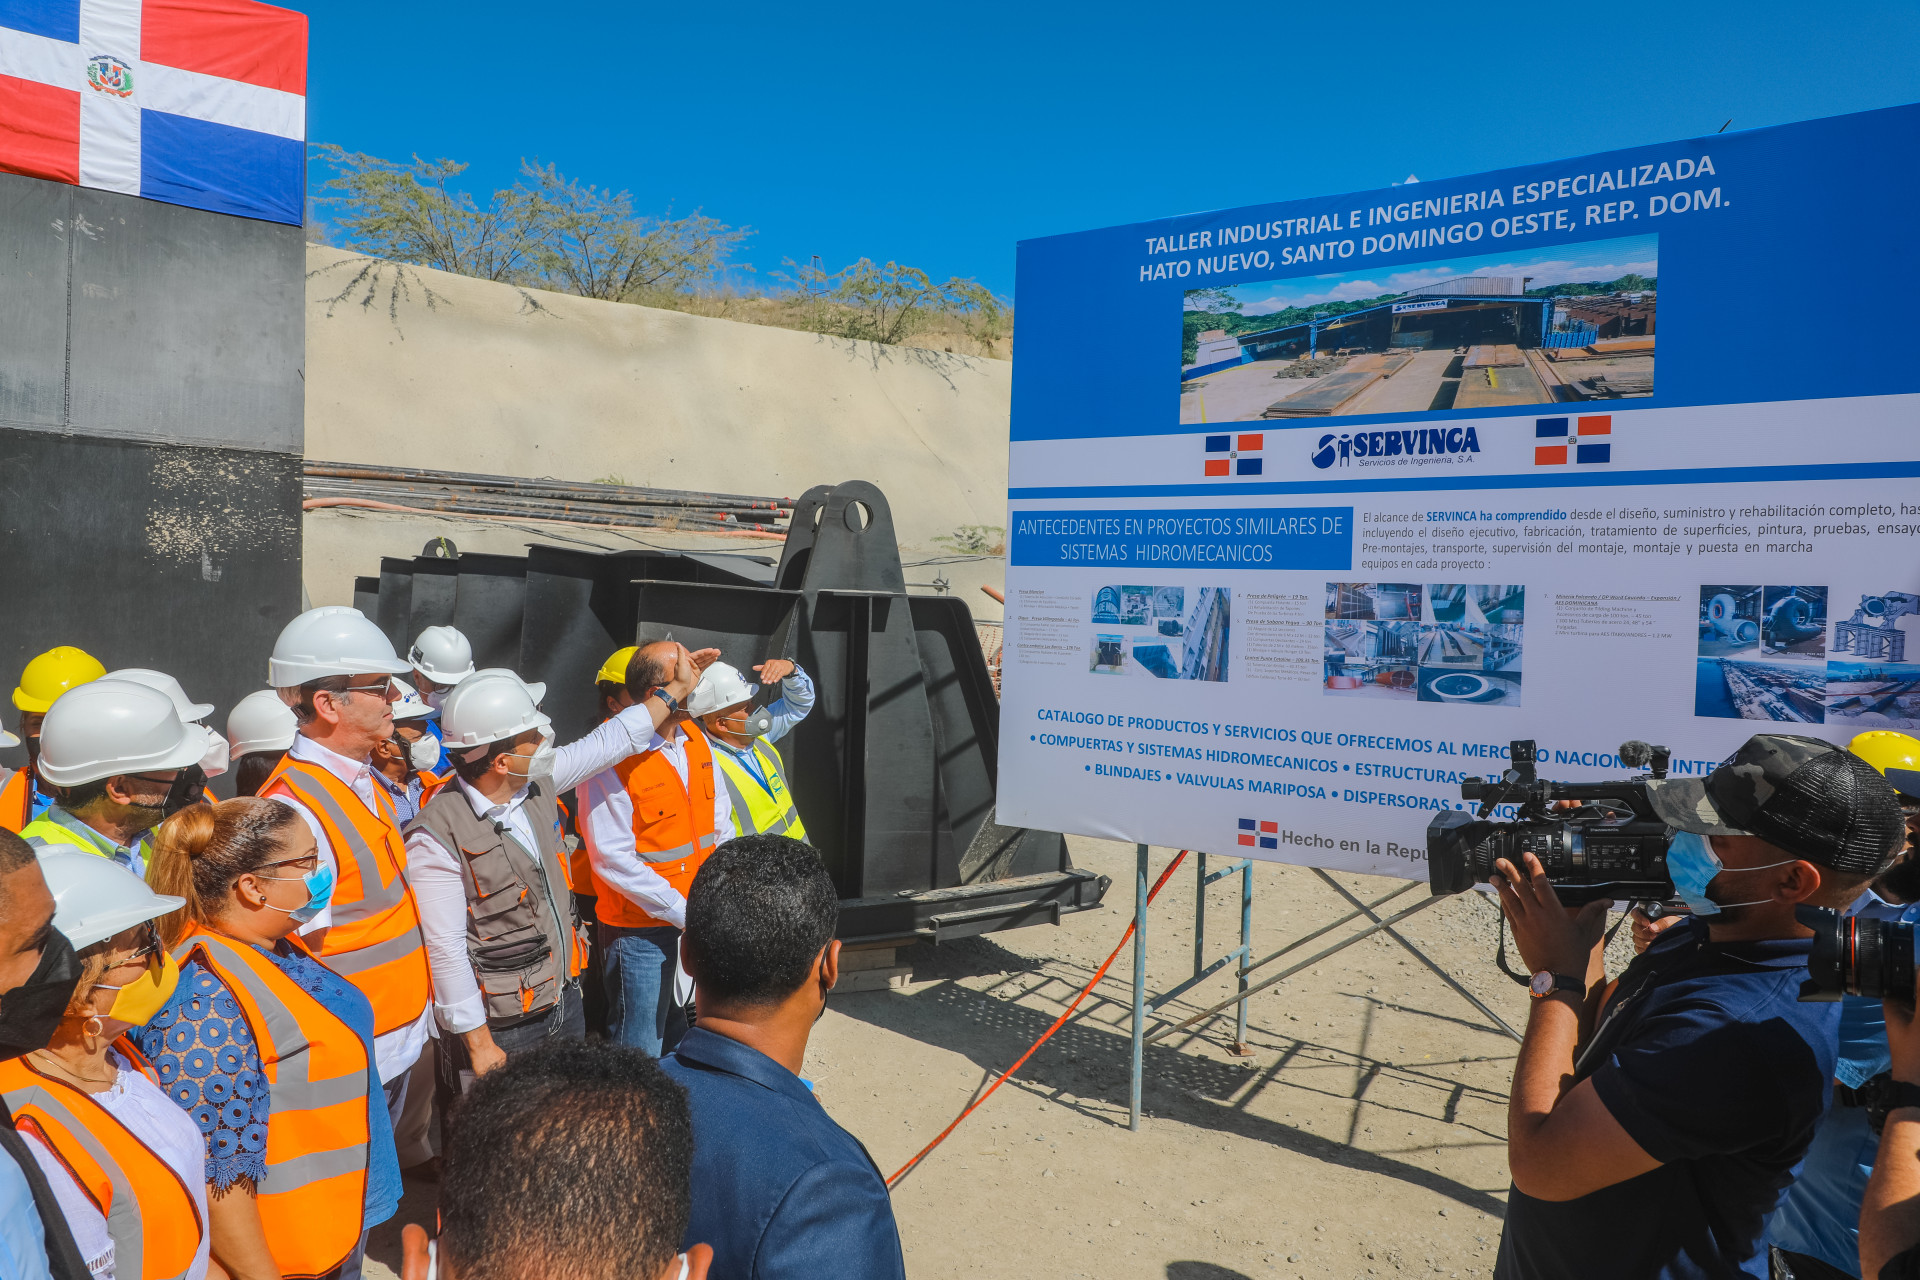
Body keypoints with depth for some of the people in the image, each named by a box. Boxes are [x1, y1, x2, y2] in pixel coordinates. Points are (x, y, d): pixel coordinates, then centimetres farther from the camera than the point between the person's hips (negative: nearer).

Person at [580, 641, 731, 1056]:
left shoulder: (695, 737, 3)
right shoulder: (611, 759, -18)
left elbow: (720, 822, 11)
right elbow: (613, 859, -19)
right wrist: (684, 912, -18)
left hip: (699, 919, 6)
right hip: (641, 930, -6)